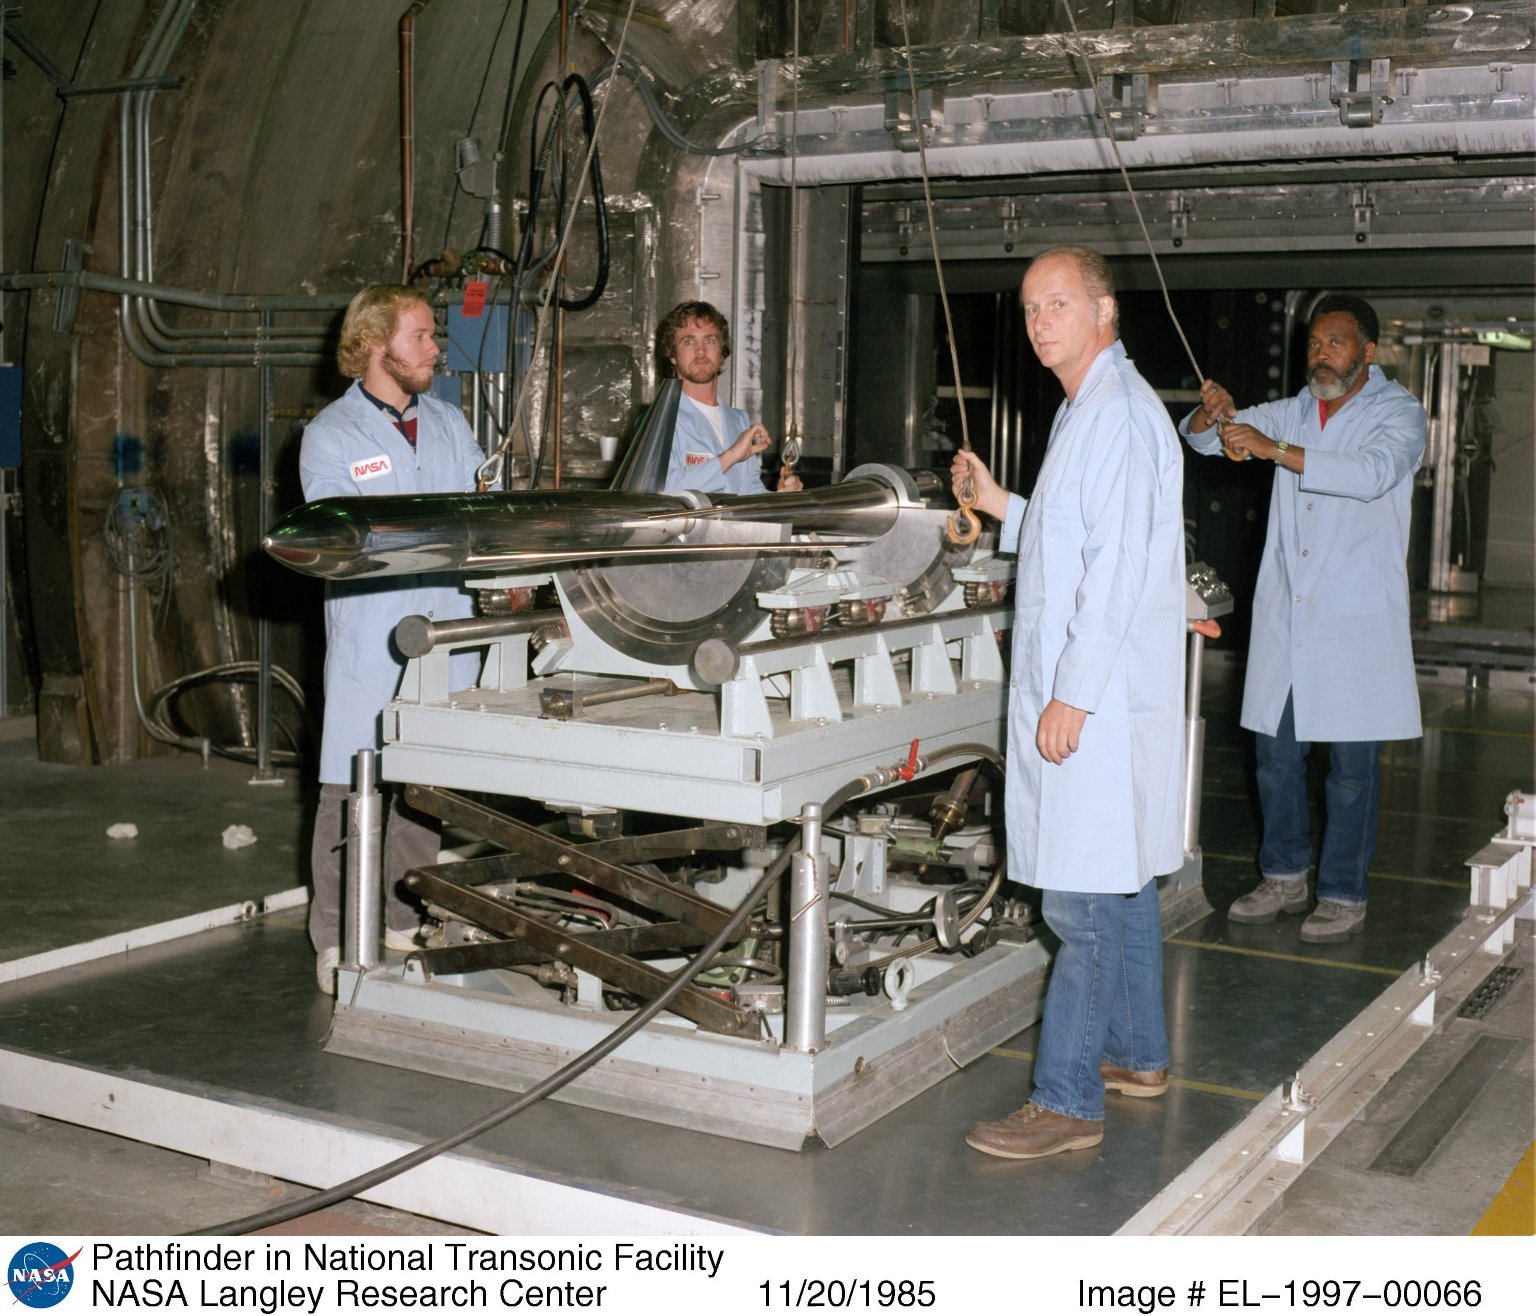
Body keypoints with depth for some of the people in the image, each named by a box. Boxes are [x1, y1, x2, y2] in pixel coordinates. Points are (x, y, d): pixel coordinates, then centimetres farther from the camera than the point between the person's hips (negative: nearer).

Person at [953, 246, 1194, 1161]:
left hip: (1097, 698, -11)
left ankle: (1067, 1102, -3)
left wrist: (1072, 696, -22)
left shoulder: (1120, 414, -15)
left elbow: (1116, 567, -21)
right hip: (1087, 692, 11)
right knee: (1122, 882, 18)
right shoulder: (1089, 410, 18)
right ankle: (1138, 1054, 30)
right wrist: (1002, 507, 19)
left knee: (1085, 897, -8)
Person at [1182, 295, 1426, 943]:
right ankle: (1284, 877, 24)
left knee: (1351, 762, 1)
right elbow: (1200, 437, 11)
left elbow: (1373, 473, -24)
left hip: (1356, 618, -5)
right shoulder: (1291, 412, 14)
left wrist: (1274, 449, -31)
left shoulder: (1399, 412, -3)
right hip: (1284, 612, 5)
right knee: (1275, 750, 10)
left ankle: (1344, 895, 11)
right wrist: (1212, 415, -14)